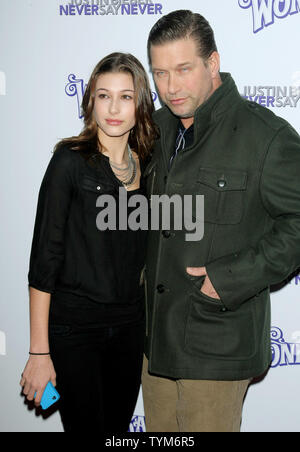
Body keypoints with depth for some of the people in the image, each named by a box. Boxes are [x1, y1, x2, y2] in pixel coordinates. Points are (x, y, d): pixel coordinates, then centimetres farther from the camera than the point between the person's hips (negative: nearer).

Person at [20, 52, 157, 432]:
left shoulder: (146, 165, 5)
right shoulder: (71, 161, -11)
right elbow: (44, 258, -12)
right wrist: (39, 352, -13)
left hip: (130, 325, 5)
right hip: (74, 326, -5)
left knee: (119, 425, 15)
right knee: (85, 425, 3)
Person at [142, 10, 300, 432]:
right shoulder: (158, 127, 6)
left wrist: (232, 277, -20)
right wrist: (141, 264, 9)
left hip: (218, 345, -6)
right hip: (156, 332, 7)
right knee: (160, 430, 20)